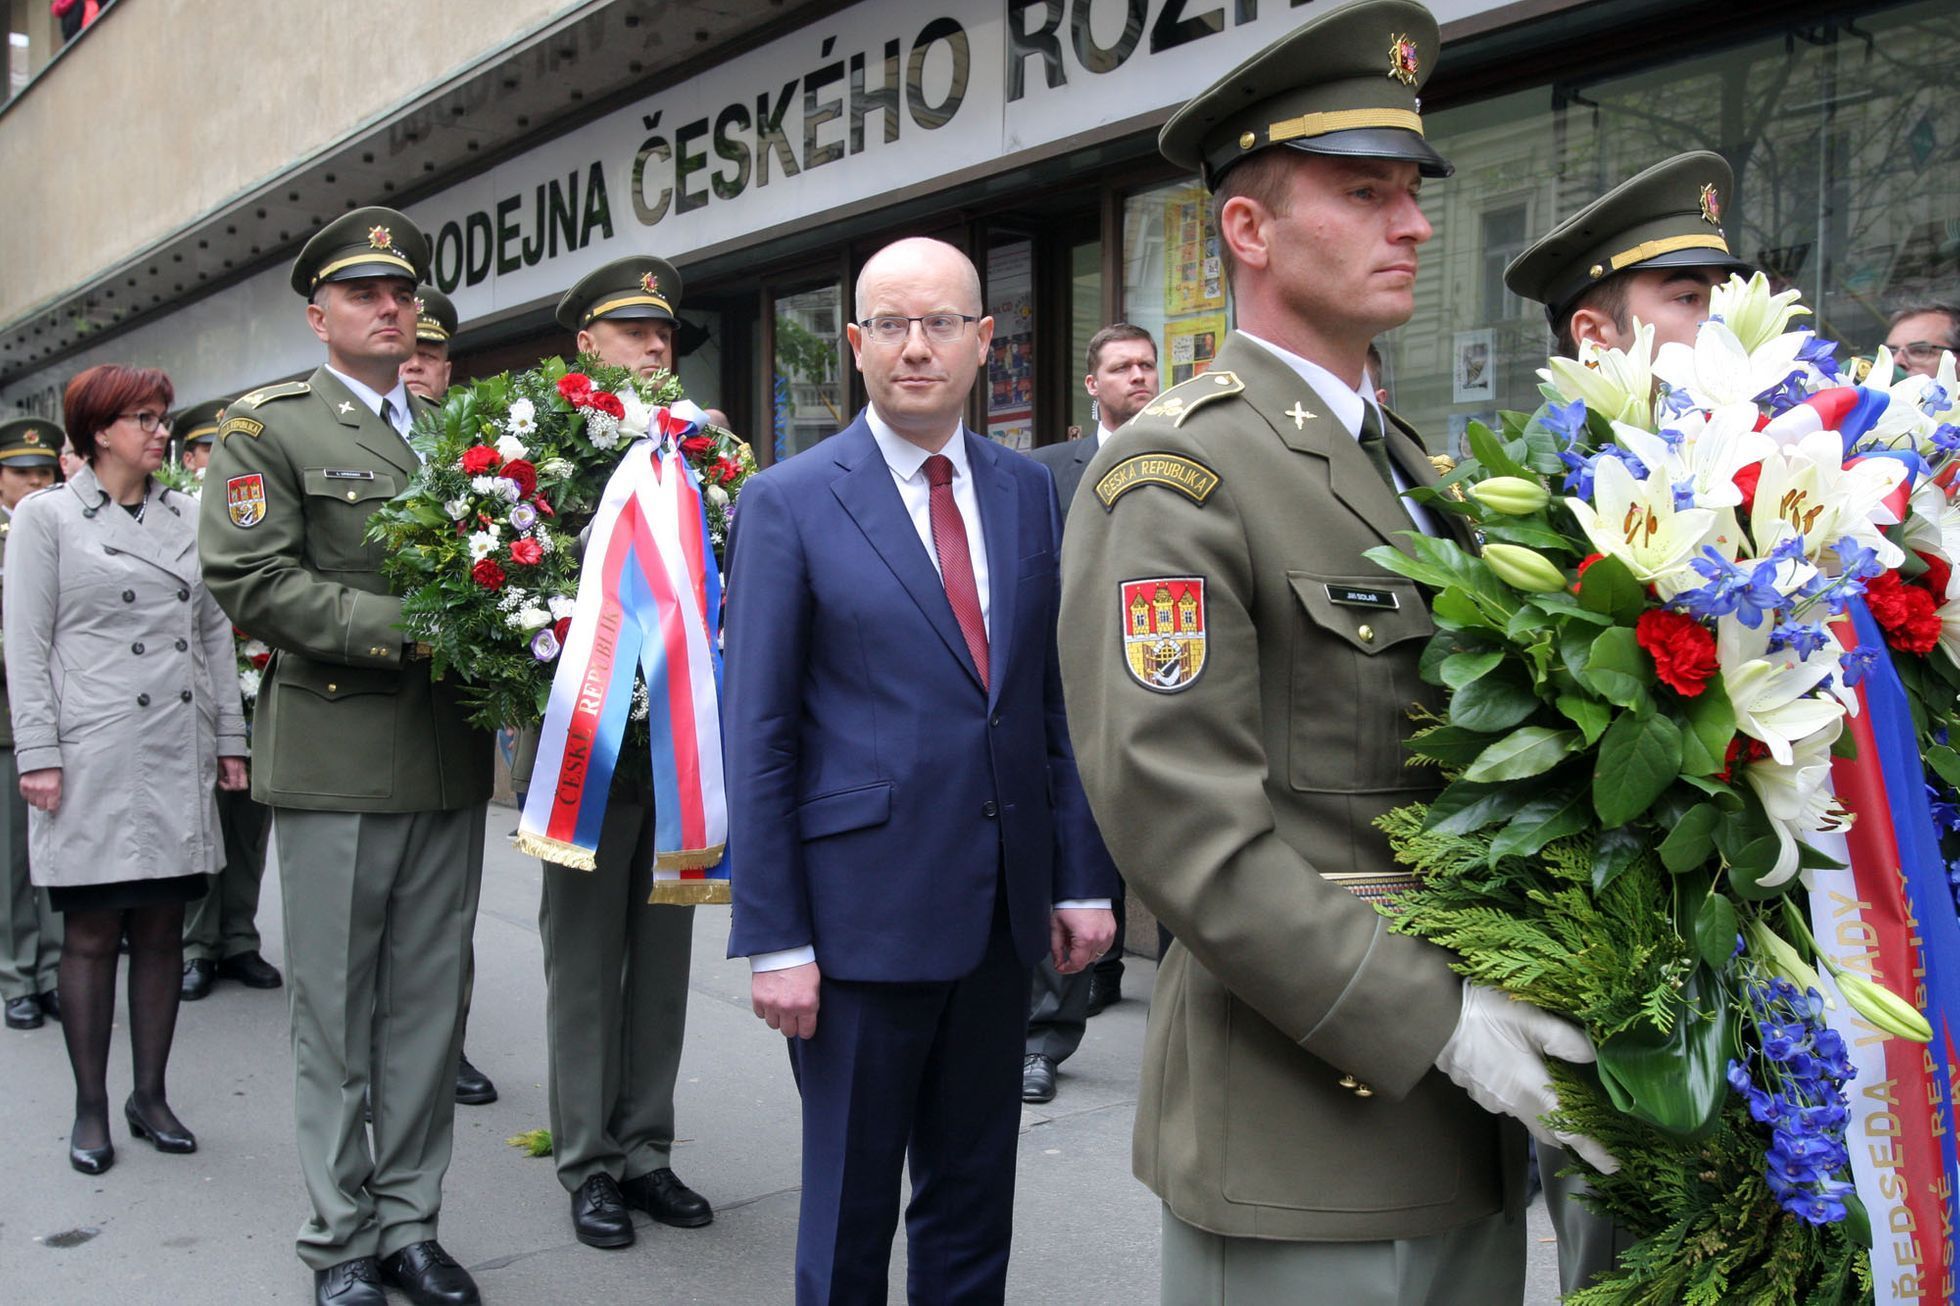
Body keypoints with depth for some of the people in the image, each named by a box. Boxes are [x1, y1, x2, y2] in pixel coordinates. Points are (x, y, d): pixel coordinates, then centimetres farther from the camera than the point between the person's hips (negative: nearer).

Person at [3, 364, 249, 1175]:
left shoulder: (187, 517, 11)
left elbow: (216, 633, 13)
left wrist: (229, 738, 9)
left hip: (178, 757, 4)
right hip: (94, 757, -4)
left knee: (163, 930, 8)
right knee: (91, 934, 3)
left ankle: (151, 1095, 19)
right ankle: (90, 1109, 14)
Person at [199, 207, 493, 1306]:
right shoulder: (268, 427, 1)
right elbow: (250, 580, -11)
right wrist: (403, 629, -17)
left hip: (449, 760, 4)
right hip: (337, 760, -4)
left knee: (431, 1004, 10)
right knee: (335, 1009, 6)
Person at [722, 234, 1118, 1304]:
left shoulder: (1028, 491, 7)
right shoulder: (789, 503, -6)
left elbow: (1057, 698, 10)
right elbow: (755, 737, -7)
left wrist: (1082, 879, 5)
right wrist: (774, 939, -10)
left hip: (1003, 910, 4)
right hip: (863, 912, -4)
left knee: (975, 1200, 17)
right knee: (850, 1205, 11)